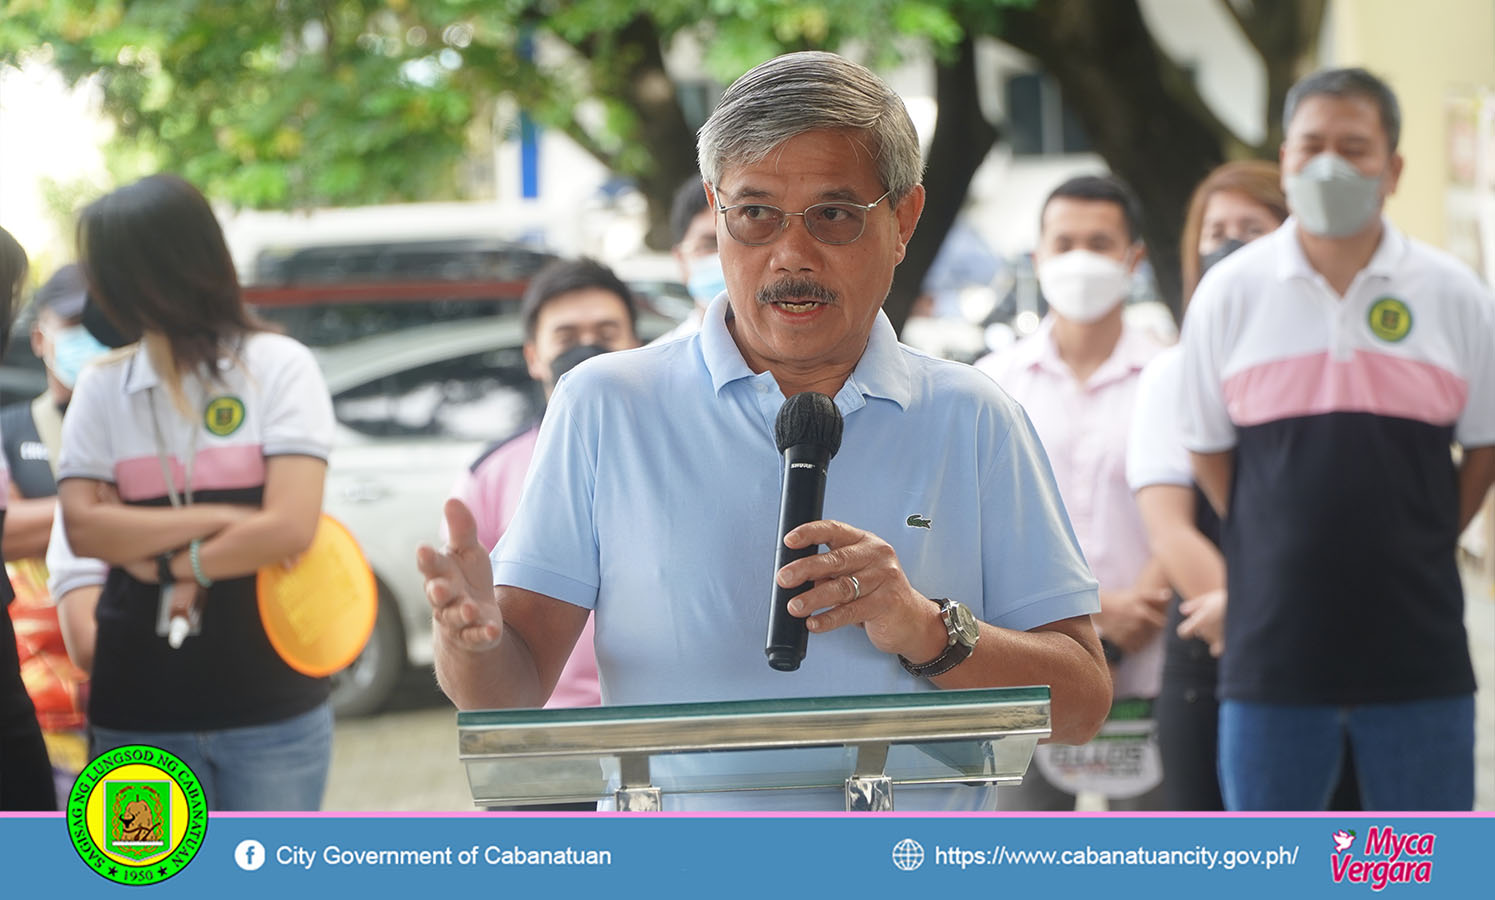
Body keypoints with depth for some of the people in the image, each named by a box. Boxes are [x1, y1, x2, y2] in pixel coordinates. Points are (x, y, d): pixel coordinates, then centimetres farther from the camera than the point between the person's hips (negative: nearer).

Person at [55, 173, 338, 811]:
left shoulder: (278, 368, -5)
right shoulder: (101, 387, 4)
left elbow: (291, 527, -15)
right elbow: (83, 527, -7)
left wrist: (171, 565, -8)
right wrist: (222, 521, -14)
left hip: (270, 710, -3)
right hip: (140, 715, 3)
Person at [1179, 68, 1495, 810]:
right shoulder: (1228, 293, 2)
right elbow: (1208, 449, 10)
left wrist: (1417, 552, 7)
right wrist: (1273, 556, 6)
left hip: (1418, 649, 0)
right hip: (1274, 651, 0)